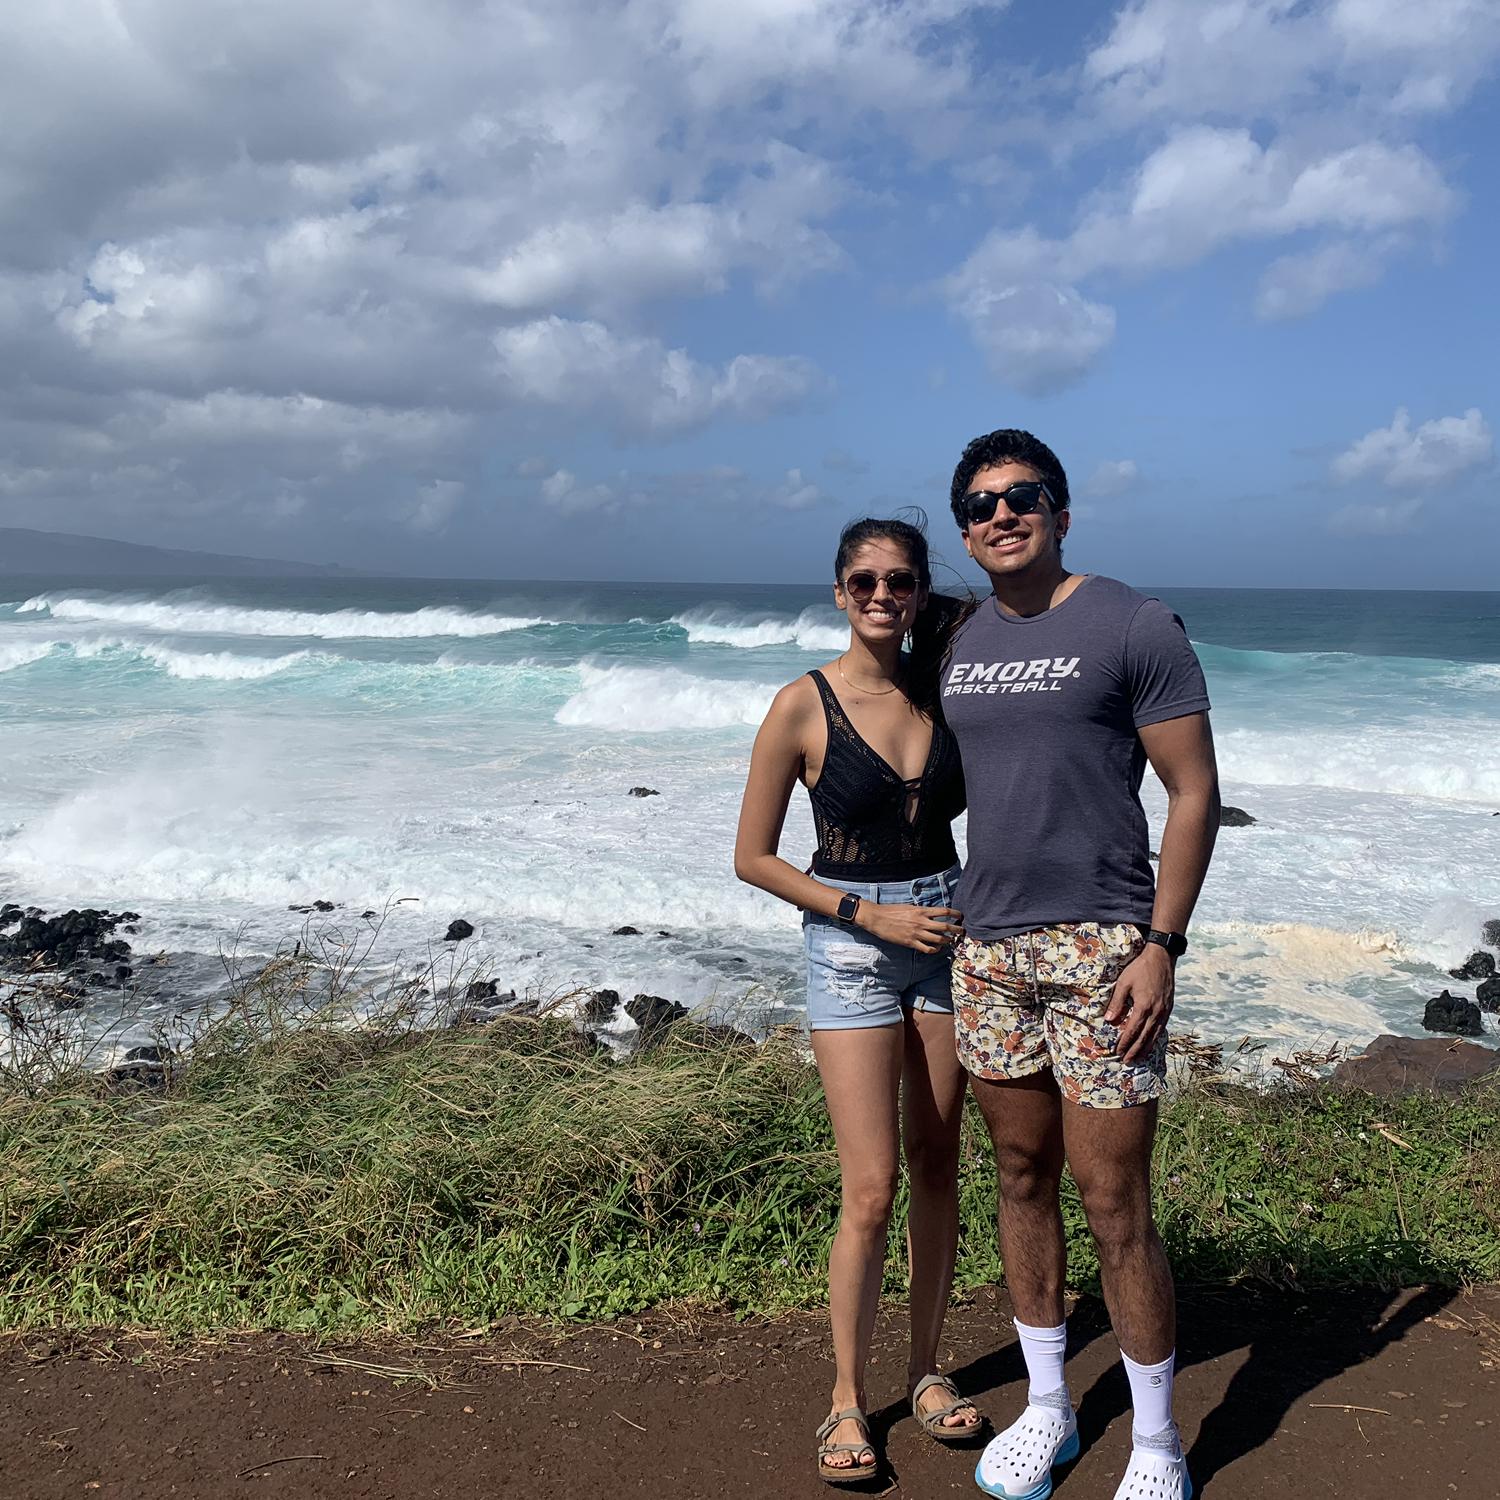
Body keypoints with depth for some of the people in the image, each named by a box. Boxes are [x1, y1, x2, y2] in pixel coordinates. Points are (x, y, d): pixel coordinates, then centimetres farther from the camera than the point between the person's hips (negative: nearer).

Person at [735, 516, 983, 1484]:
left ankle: (927, 1370, 29)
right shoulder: (805, 706, -10)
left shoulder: (944, 690, 2)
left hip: (946, 936, 4)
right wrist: (873, 915, -13)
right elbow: (754, 858, -7)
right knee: (871, 1191, -4)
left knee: (938, 1170, 12)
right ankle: (847, 1399, 15)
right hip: (851, 945, -4)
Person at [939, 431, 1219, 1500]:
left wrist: (1162, 944, -14)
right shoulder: (957, 646, 11)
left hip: (1102, 947, -5)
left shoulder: (1135, 627, -6)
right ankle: (1048, 1410, 31)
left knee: (1114, 1204, -2)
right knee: (1022, 1179, 14)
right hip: (988, 945, 6)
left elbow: (1195, 792, -7)